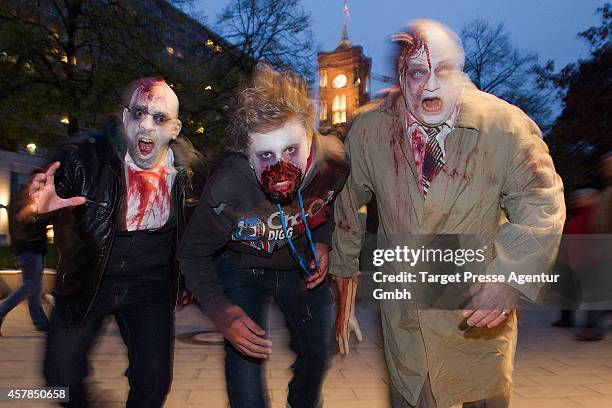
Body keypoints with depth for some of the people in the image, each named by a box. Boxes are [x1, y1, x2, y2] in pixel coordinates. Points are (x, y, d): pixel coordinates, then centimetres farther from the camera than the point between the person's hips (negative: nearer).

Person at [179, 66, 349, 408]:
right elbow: (194, 255, -20)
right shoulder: (225, 190, -36)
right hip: (242, 268, -3)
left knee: (320, 349, 15)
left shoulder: (333, 159, -28)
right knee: (246, 359, -9)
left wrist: (324, 241, -14)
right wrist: (222, 311, -32)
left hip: (302, 264, 4)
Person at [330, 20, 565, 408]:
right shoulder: (367, 131, -9)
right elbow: (348, 201, 4)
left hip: (482, 308, 0)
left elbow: (541, 206, -14)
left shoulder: (508, 126, -16)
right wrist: (346, 272, 11)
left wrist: (508, 276, -29)